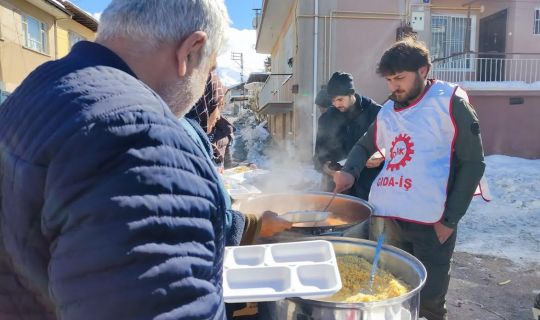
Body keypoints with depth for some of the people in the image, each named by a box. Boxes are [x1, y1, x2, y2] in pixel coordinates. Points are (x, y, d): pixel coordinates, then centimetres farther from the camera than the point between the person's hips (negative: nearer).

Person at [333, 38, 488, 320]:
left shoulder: (450, 102, -5)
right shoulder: (387, 111, 10)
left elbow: (473, 163, -4)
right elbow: (364, 146, 23)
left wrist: (450, 219, -8)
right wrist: (350, 171, 1)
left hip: (431, 224, -5)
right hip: (384, 218, 5)